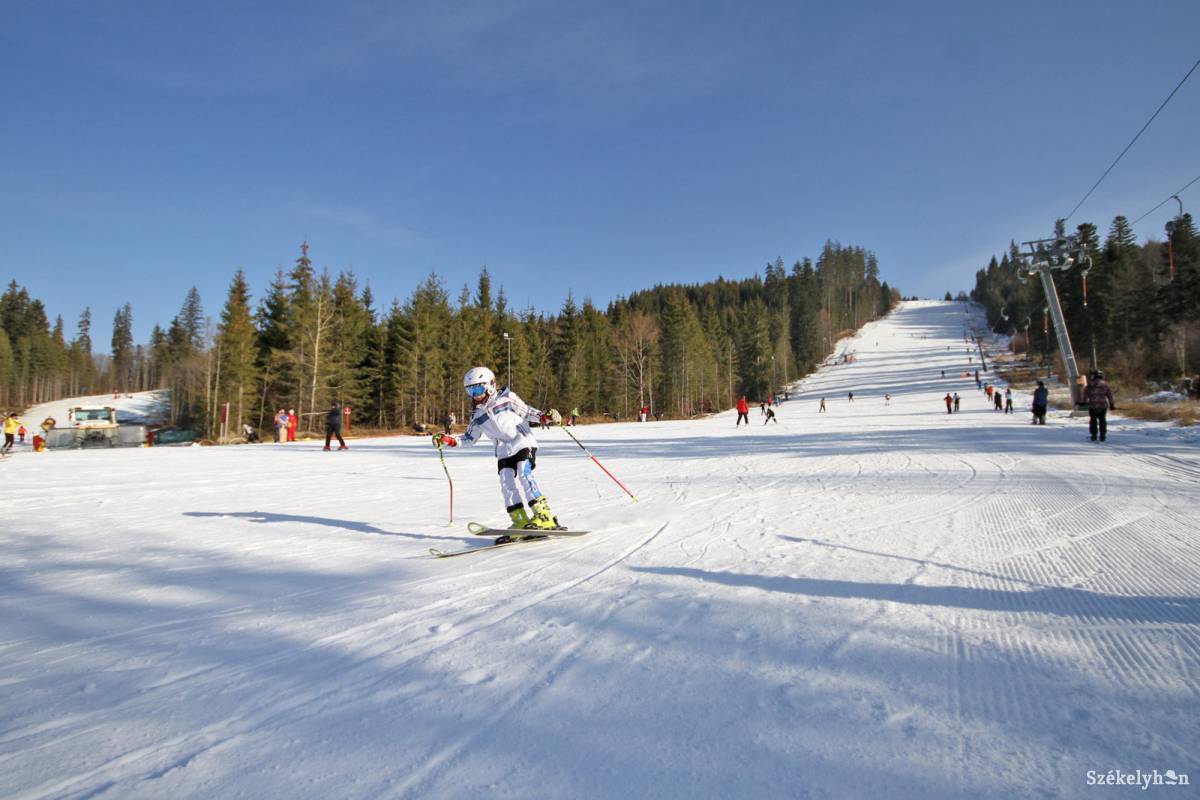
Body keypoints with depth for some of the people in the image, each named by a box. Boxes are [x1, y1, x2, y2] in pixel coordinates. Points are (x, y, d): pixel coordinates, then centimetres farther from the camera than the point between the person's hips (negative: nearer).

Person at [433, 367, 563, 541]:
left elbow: (528, 412, 3)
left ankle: (545, 517, -22)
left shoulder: (507, 399, -1)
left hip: (524, 443, -5)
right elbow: (470, 438, 22)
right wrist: (450, 440, 9)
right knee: (506, 484, -10)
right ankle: (521, 524, -8)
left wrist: (544, 417, -15)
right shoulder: (478, 416, 13)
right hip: (504, 453, 5)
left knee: (525, 475, -22)